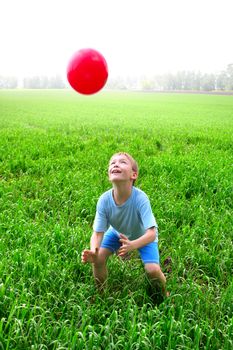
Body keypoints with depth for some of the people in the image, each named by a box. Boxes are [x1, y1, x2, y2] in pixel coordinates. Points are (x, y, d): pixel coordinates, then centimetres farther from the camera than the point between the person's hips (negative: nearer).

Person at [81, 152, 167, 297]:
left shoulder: (140, 198, -38)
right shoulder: (104, 200, -30)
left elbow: (151, 233, -40)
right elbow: (98, 233, -25)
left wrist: (132, 245, -59)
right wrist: (93, 253, -46)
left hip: (143, 235, -2)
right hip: (117, 232, 3)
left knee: (152, 270, -20)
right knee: (98, 258, -16)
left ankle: (163, 295, 15)